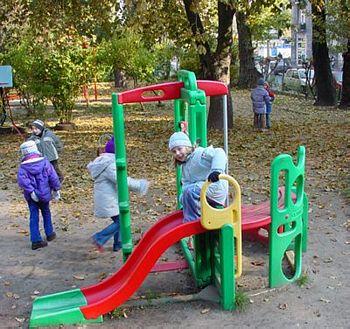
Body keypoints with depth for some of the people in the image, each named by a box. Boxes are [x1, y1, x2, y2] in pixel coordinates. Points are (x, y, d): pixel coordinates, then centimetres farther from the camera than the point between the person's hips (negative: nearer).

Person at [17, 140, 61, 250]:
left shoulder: (23, 166, -7)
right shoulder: (44, 162, -8)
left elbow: (22, 179, -23)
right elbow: (53, 176, -10)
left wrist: (30, 191, -23)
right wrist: (56, 189, 0)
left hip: (31, 196, 0)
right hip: (44, 193, 0)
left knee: (33, 217, 5)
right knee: (46, 213, 21)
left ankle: (36, 240, 0)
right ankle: (49, 234, 32)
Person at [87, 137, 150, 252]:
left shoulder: (100, 162, 10)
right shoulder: (110, 165, -21)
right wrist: (139, 185, -26)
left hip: (102, 199, 10)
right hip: (109, 201, -10)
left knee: (119, 220, 19)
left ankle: (118, 244, 24)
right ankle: (100, 238, -5)